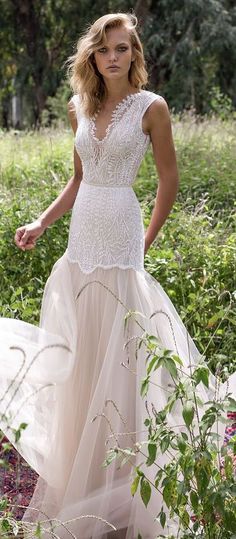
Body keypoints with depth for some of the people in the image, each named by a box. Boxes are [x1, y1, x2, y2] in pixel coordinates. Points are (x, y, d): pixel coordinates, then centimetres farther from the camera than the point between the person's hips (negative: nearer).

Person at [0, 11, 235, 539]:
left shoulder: (151, 107, -7)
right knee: (80, 350, 12)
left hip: (119, 235, -6)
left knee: (117, 349, -1)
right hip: (82, 235, 6)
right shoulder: (80, 107, 8)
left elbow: (169, 179, -1)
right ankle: (78, 477, 27)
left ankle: (117, 487, 12)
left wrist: (149, 240, 1)